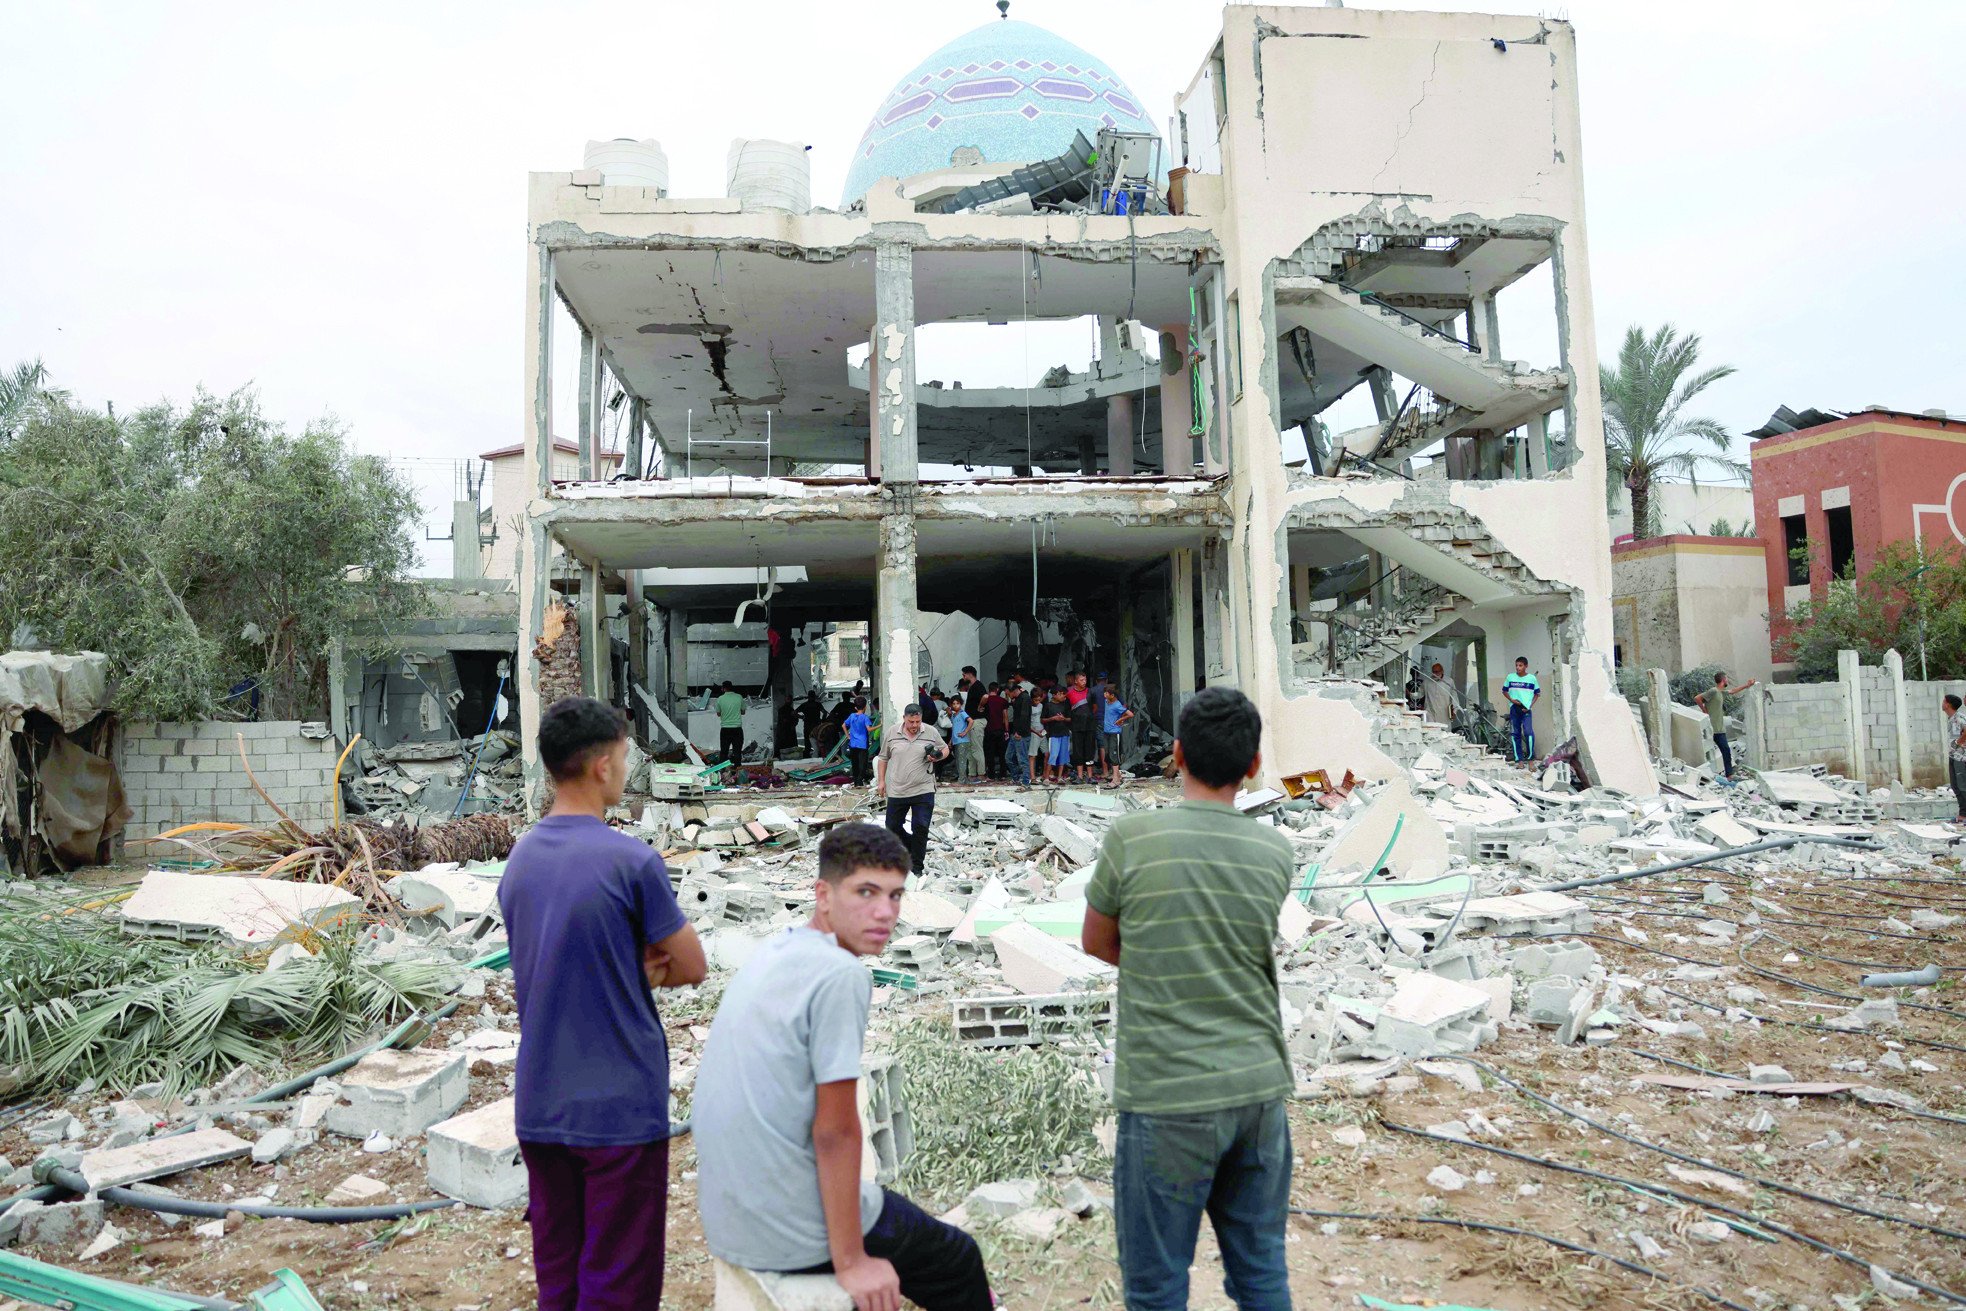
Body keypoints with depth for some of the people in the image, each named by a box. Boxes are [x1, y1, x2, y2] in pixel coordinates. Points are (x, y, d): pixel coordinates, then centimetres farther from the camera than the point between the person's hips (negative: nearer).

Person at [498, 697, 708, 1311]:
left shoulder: (519, 859, 4)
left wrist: (633, 966, -1)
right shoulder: (632, 861, -17)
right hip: (620, 1107, -6)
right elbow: (692, 967, -8)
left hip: (539, 1105, 7)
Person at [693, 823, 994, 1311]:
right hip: (791, 1231, -8)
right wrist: (851, 1262, -12)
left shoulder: (770, 954, 5)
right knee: (958, 1261, 14)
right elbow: (834, 1130, -21)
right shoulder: (842, 975, -22)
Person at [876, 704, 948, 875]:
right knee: (893, 826, 11)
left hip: (923, 791, -2)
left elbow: (945, 749, 11)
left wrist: (939, 756, -11)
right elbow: (883, 758, 10)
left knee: (921, 828, -5)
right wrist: (881, 781, 8)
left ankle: (917, 865, 7)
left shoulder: (931, 733, -2)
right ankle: (911, 847, 36)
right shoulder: (891, 735, 0)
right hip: (897, 791, 2)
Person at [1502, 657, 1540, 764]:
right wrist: (1511, 699, -4)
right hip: (1514, 708, 2)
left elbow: (1537, 693, 9)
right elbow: (1504, 691, 14)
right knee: (1515, 734, 3)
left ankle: (1531, 758, -8)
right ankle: (1519, 759, 8)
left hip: (1526, 709, -2)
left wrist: (1530, 705, -4)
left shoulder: (1532, 678, 2)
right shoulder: (1510, 677, 5)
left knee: (1528, 732, -16)